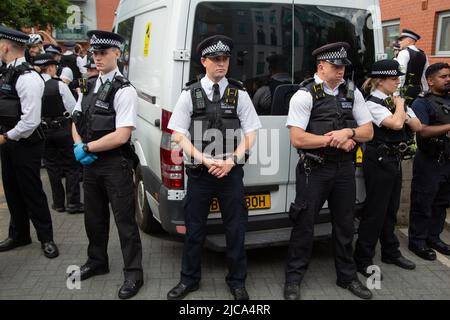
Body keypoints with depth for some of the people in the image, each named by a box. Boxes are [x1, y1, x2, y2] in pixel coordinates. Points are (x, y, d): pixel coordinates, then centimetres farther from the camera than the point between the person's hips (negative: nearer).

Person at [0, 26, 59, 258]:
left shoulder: (27, 78, -20)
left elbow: (31, 121, -24)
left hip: (26, 145, -9)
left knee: (32, 192, 2)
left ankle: (46, 239, 18)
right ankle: (19, 235, 35)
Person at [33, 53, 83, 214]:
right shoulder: (59, 85, -14)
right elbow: (73, 109, -10)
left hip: (44, 132, 3)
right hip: (63, 130, -3)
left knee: (52, 167, 12)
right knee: (71, 167, 6)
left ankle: (58, 203, 17)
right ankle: (73, 203, 4)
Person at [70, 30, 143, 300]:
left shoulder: (125, 91, -15)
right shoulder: (91, 85, 10)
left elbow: (121, 136, -21)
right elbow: (76, 121, 16)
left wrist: (86, 148, -13)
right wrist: (79, 147, -3)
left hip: (116, 165, -8)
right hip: (90, 163, 8)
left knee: (125, 219, 1)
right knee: (94, 216, 20)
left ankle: (134, 274, 15)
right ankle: (97, 261, 40)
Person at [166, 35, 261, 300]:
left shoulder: (239, 93, 3)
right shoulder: (190, 94, 2)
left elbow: (251, 134, 3)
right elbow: (179, 135, 0)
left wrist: (231, 160, -10)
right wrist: (205, 159, -11)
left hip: (231, 172, 0)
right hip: (199, 172, 0)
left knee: (236, 228, 7)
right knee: (194, 227, 10)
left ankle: (237, 281, 26)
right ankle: (189, 279, 29)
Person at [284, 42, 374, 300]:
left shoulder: (352, 92, 8)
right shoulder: (305, 95, -8)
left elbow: (368, 132, 7)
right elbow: (297, 139, -17)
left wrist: (348, 132, -14)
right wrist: (336, 141, -14)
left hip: (345, 169, 5)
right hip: (314, 171, -5)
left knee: (345, 225, 16)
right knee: (304, 225, 3)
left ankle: (348, 276, 34)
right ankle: (294, 279, 20)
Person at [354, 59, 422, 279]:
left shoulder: (397, 100, 11)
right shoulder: (372, 104, -13)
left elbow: (418, 127, 11)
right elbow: (395, 124, -27)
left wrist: (406, 116, -9)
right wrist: (399, 105, -9)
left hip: (395, 160, 8)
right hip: (379, 160, -8)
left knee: (391, 208, 17)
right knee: (375, 211, -3)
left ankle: (391, 252, 32)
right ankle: (363, 259, 8)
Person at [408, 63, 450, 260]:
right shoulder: (422, 103, -8)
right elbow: (423, 131, -20)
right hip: (430, 162, -7)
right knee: (422, 204, 2)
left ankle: (433, 238, 29)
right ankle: (417, 241, 13)